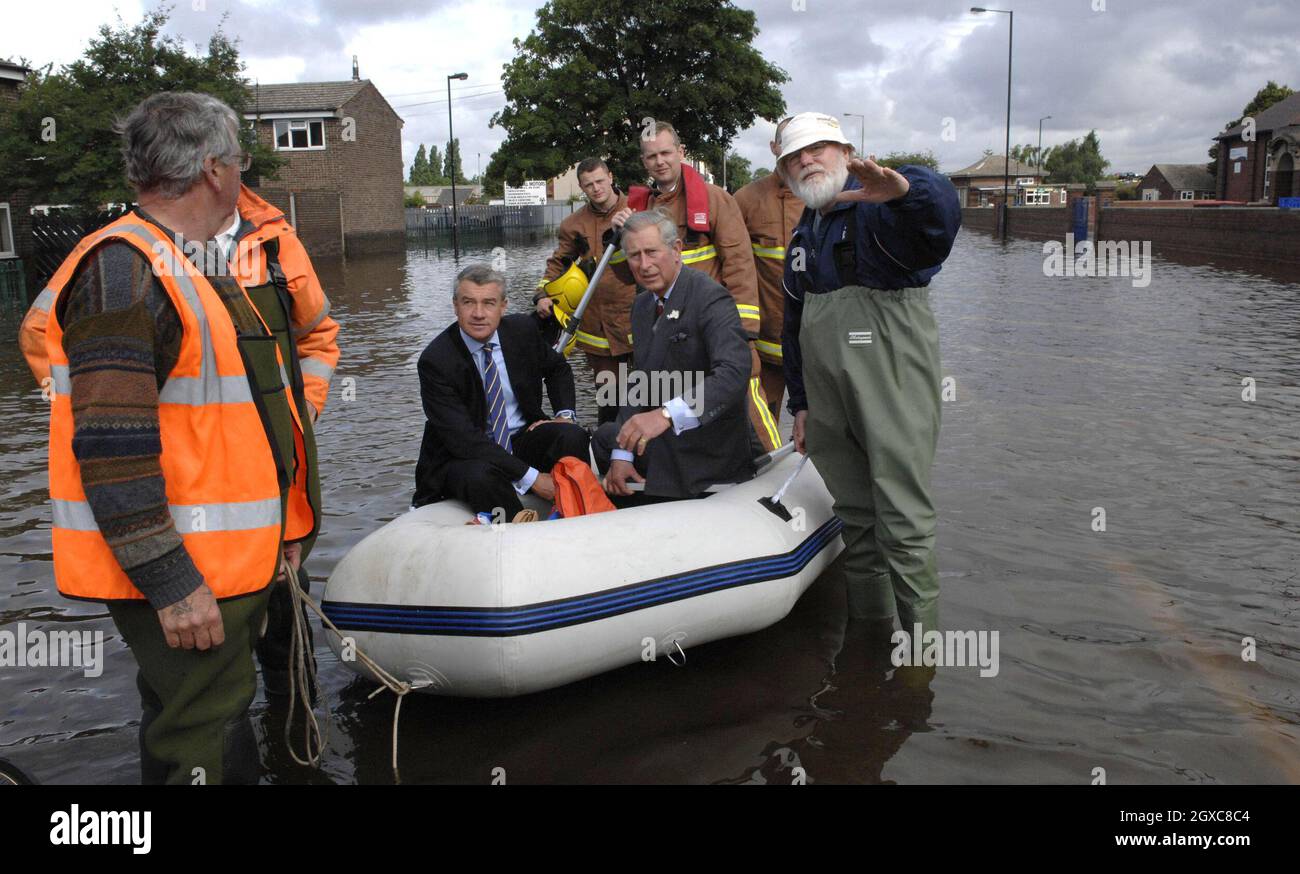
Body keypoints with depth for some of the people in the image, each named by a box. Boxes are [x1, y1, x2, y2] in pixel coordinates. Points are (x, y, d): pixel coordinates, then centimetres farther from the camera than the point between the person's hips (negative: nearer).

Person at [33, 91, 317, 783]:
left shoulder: (203, 272, 17)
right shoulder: (120, 270, -16)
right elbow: (109, 448, -22)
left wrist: (283, 528, 23)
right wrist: (171, 583, -22)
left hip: (236, 564, 10)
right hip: (178, 578, -10)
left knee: (224, 726, 20)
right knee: (198, 753, -3)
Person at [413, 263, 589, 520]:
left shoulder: (522, 330, -3)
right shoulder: (435, 360, -18)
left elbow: (557, 368, 19)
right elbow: (462, 439, -25)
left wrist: (565, 414, -2)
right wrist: (531, 477, -29)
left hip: (522, 439, 4)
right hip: (462, 457, -4)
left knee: (572, 436, -24)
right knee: (481, 476, -37)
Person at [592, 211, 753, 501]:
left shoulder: (711, 298, -20)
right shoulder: (642, 306, 8)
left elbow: (734, 373, -35)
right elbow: (638, 382, 7)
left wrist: (666, 414, -47)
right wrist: (622, 453, -5)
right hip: (663, 439, 8)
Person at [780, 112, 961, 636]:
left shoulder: (876, 208, -6)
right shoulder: (802, 238, 18)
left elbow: (941, 212, -30)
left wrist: (902, 187, -52)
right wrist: (800, 404, 18)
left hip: (892, 391, -7)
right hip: (829, 397, 7)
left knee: (903, 522, -7)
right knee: (855, 520, 14)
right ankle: (867, 635, 25)